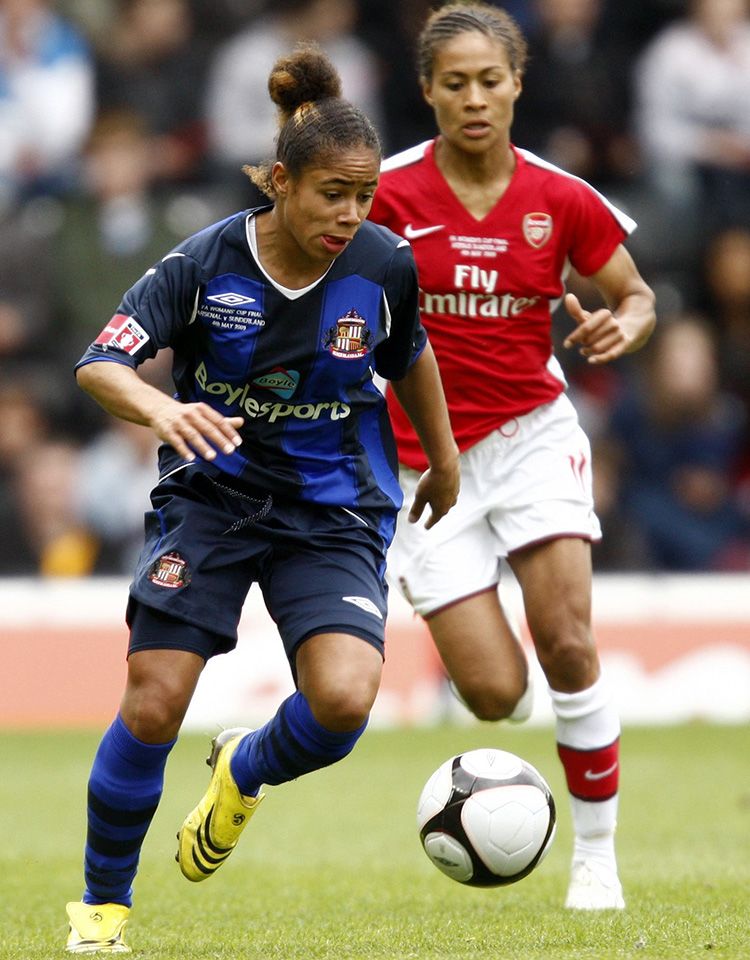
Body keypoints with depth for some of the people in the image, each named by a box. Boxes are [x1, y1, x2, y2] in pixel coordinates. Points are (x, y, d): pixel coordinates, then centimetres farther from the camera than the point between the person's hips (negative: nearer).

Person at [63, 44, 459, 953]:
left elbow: (409, 357, 13)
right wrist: (159, 408, -44)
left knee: (343, 699, -22)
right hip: (213, 494, -1)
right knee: (153, 703, -12)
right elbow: (99, 363, -23)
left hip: (334, 512, 1)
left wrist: (443, 460, 25)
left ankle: (244, 772, 15)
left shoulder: (384, 264, -9)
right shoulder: (206, 263, -15)